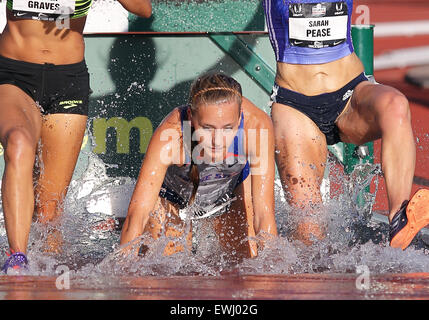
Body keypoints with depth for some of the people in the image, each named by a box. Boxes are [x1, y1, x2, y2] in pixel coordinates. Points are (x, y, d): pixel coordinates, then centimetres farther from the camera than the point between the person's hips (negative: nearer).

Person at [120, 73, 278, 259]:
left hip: (232, 188, 2)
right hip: (173, 196, -2)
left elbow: (264, 212, -36)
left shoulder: (256, 125, -39)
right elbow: (137, 213, -42)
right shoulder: (169, 136, -42)